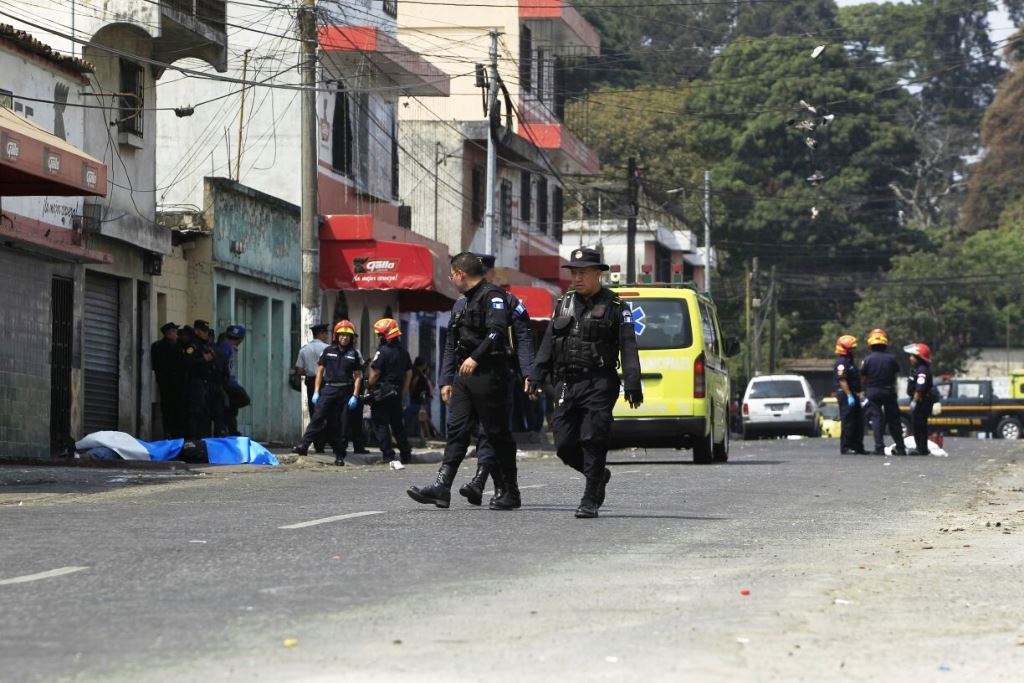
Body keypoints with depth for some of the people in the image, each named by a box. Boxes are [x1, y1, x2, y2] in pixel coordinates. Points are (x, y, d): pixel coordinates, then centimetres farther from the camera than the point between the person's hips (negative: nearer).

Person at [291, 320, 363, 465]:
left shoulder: (354, 354, 7)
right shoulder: (328, 351, 8)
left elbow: (358, 376, 6)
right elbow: (320, 371, 9)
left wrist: (355, 396, -4)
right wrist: (316, 392, 1)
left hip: (345, 392, 0)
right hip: (328, 389, 0)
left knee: (342, 424, 2)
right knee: (317, 417, -14)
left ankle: (340, 455, 8)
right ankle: (304, 446, -22)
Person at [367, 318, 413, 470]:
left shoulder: (382, 352, -15)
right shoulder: (403, 352, 8)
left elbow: (375, 374, -16)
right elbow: (409, 373, 16)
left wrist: (369, 387, -1)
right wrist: (404, 390, 23)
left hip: (382, 394, -7)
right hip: (397, 394, 7)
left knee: (381, 425, -3)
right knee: (397, 424, 19)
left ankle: (390, 457, -12)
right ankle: (405, 454, 23)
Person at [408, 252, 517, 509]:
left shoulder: (492, 296, -7)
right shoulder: (461, 304, 22)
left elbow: (497, 331, -23)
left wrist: (475, 358, -31)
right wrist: (448, 380, 21)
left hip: (488, 374, -8)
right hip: (463, 376, 8)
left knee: (497, 434, -2)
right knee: (456, 429, -2)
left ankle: (511, 492, 7)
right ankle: (441, 487, -11)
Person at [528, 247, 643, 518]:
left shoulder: (614, 306, -1)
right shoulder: (564, 304, 15)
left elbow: (628, 348, -7)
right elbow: (548, 344, 18)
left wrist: (632, 386, -16)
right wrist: (536, 377, 10)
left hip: (598, 386, -5)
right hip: (567, 385, 5)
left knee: (592, 442, -10)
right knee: (564, 445, 2)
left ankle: (590, 502, -5)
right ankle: (599, 475, 28)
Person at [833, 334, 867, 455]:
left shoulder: (850, 361, 20)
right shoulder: (842, 362, -14)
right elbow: (842, 380, -22)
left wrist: (857, 394, 25)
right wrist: (849, 395, -26)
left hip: (852, 395, 10)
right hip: (845, 395, -10)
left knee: (858, 422, 11)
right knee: (848, 422, -9)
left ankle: (857, 447, 16)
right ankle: (845, 447, -7)